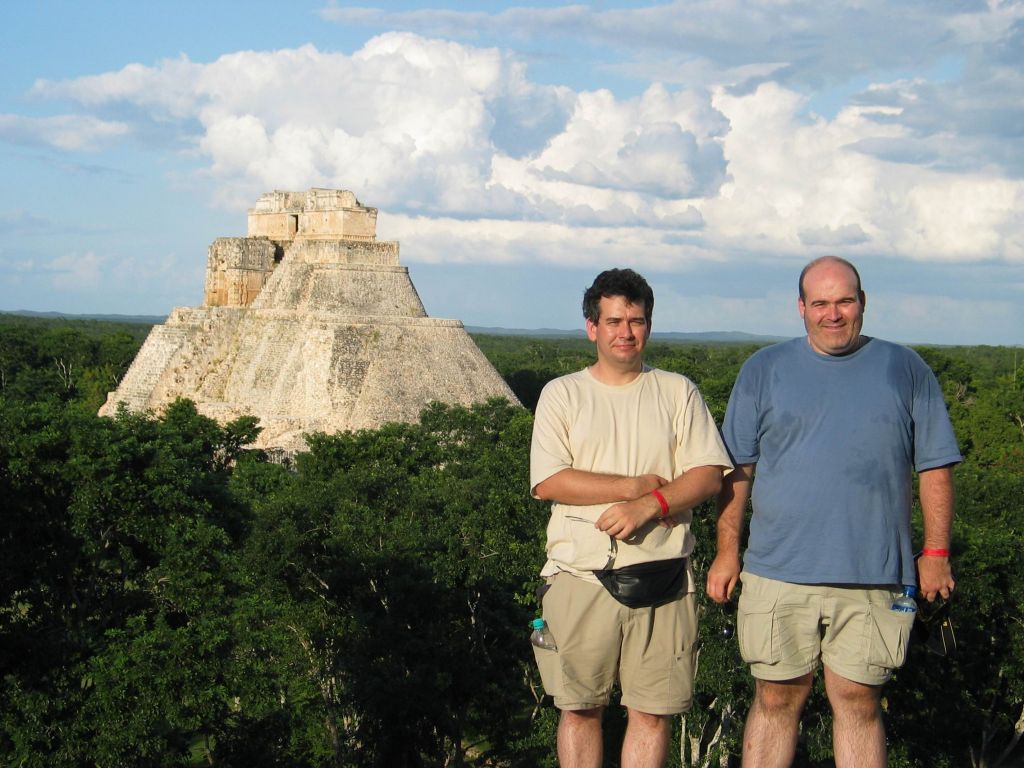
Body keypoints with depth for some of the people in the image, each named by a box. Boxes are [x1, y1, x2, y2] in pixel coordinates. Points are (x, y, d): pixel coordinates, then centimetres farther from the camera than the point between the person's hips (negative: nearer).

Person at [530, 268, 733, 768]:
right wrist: (636, 485, -9)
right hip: (581, 576, -1)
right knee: (580, 707, 4)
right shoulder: (562, 394, 6)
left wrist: (649, 505, -15)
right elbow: (548, 482, -6)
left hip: (661, 575, 1)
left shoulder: (677, 392, 10)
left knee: (653, 710, 3)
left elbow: (708, 476, 1)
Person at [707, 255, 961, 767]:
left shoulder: (905, 370, 8)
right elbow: (737, 470, 8)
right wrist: (727, 550, 2)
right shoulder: (764, 370, 8)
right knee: (776, 701, 5)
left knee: (859, 704, 5)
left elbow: (934, 467, 9)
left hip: (874, 576, 0)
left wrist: (936, 553, 3)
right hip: (779, 572, 0)